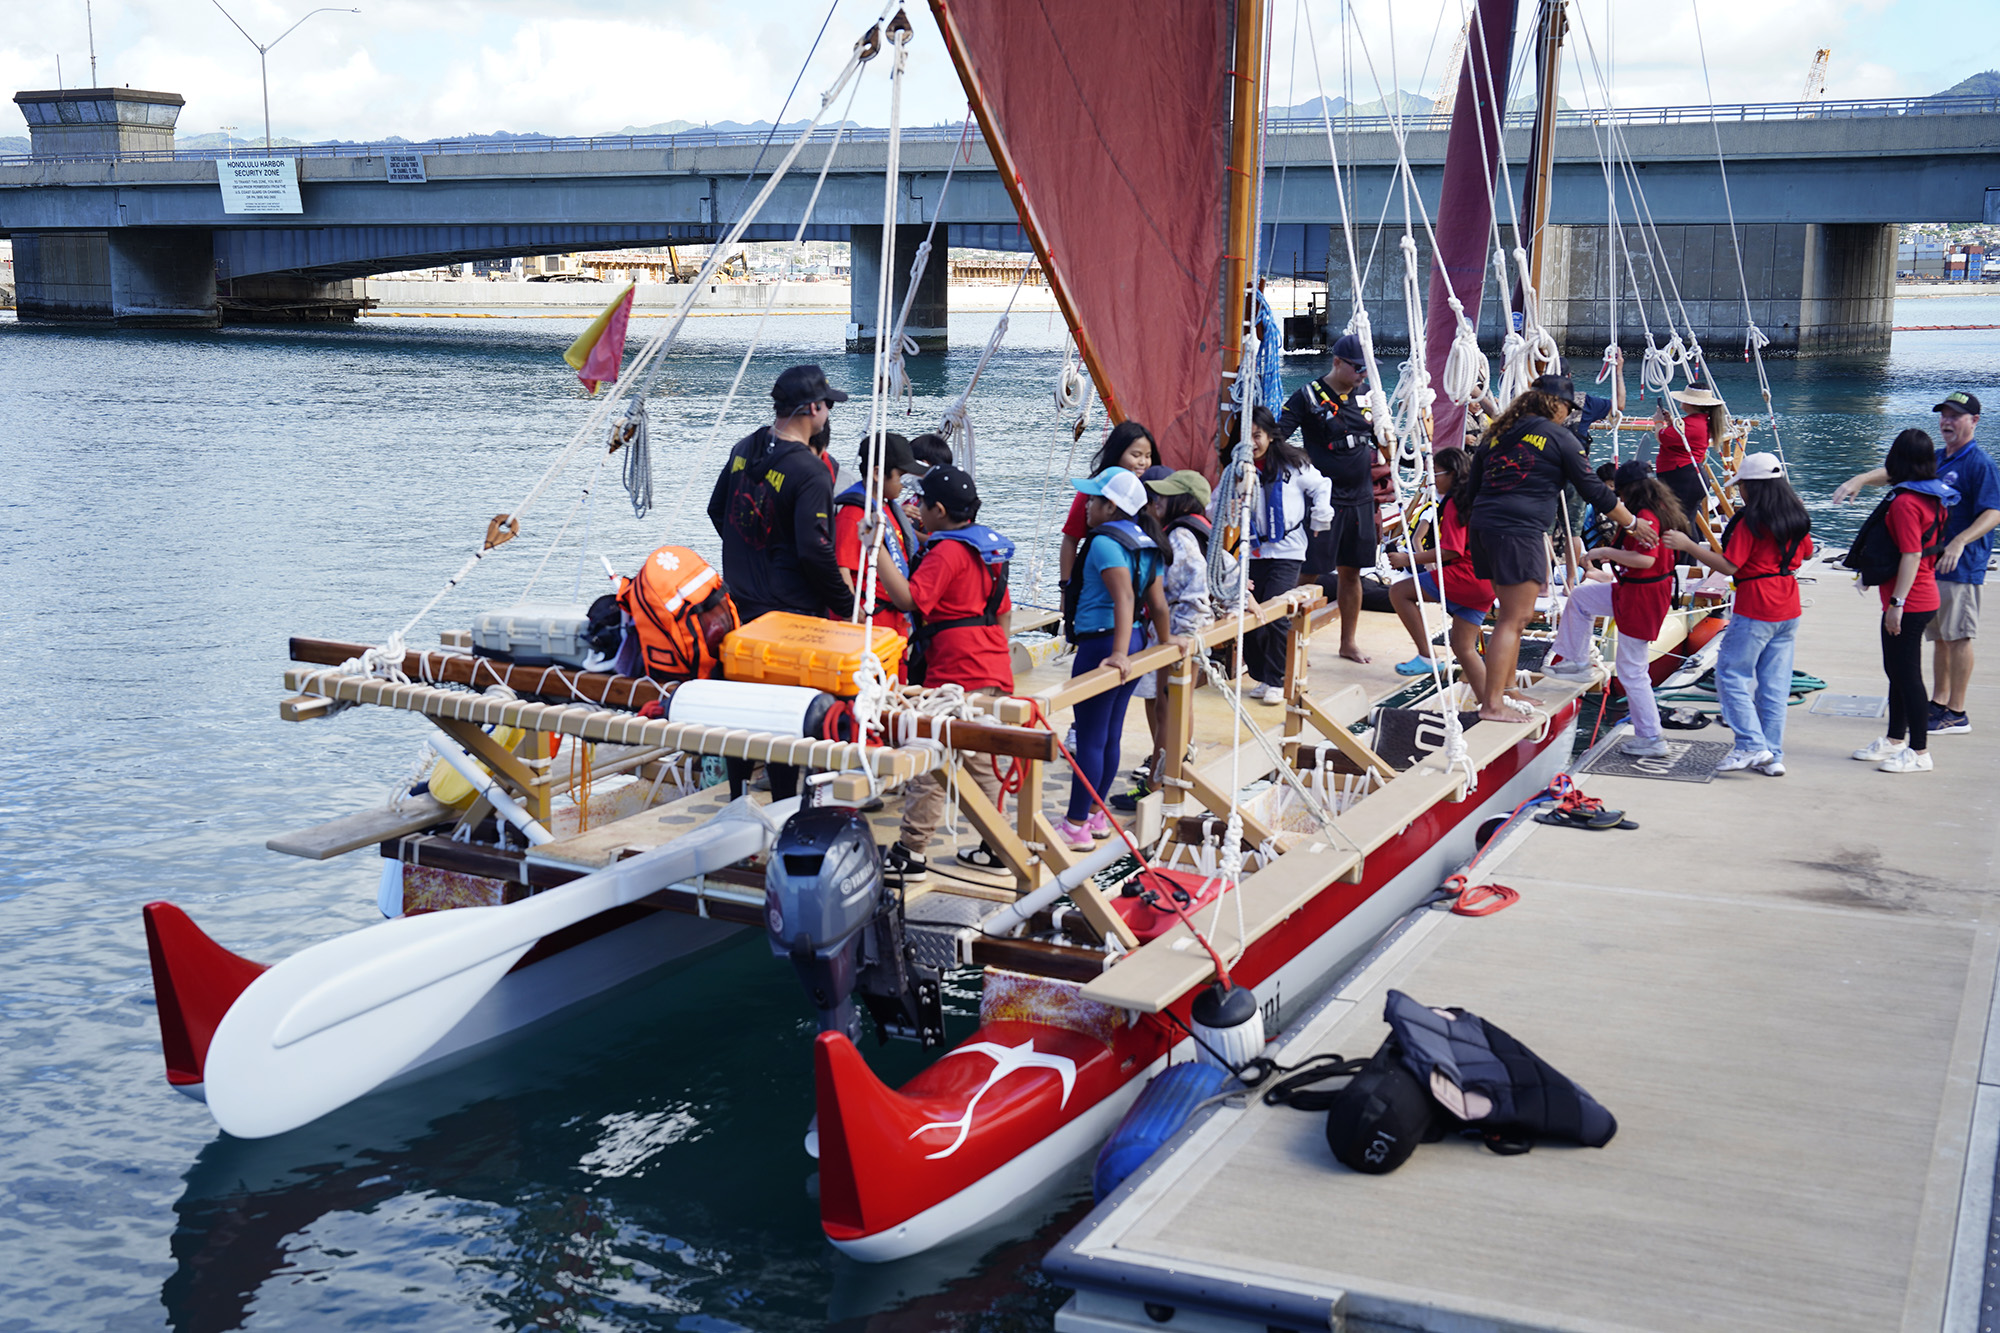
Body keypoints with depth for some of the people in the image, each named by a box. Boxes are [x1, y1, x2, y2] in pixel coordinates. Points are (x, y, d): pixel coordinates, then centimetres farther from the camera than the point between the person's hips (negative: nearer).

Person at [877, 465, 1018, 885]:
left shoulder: (946, 552, -13)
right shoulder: (988, 547, 16)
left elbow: (910, 599, -25)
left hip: (957, 675, -9)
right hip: (993, 673, 9)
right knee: (982, 760, 16)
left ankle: (910, 854, -2)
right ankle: (995, 848, 19)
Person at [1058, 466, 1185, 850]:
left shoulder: (1105, 542, -15)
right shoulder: (1147, 545, 10)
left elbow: (1124, 597, -27)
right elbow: (1157, 602, 12)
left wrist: (1118, 653, -34)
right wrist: (1166, 639, 28)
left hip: (1101, 644, -9)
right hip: (1133, 643, 9)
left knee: (1089, 739, -4)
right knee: (1109, 737, 16)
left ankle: (1076, 827, 1)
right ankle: (1095, 816, 25)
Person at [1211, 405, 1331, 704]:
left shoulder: (1292, 465, -3)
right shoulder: (1234, 471, 5)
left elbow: (1321, 488, 9)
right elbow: (1217, 513, 3)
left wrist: (1318, 523, 5)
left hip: (1287, 553, -4)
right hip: (1252, 553, 4)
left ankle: (1277, 680, -3)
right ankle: (1260, 675, 18)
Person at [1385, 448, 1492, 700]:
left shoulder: (1453, 503, -11)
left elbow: (1450, 550, -18)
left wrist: (1408, 559, -13)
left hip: (1464, 575, -9)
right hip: (1485, 583, 9)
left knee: (1399, 592, -5)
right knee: (1463, 648, 13)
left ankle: (1426, 657, -7)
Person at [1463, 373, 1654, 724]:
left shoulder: (1497, 433, 17)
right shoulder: (1559, 438, 0)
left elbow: (1472, 486, 20)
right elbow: (1593, 490, 2)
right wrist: (1631, 523, 13)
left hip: (1483, 526, 7)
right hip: (1519, 531, -7)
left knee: (1513, 615, 19)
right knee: (1514, 619, -5)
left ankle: (1504, 691, 25)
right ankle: (1492, 704, -8)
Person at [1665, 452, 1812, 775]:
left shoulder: (1750, 521, -14)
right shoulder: (1797, 516, 7)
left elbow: (1728, 566, -17)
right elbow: (1806, 551, 24)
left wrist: (1687, 545, -13)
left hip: (1755, 611, -8)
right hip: (1789, 611, 8)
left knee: (1731, 675, 1)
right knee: (1775, 683, 9)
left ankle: (1752, 745, -6)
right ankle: (1773, 755, 11)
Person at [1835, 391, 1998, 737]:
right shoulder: (1935, 460, 15)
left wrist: (1959, 542, -31)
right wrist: (1860, 480, 1)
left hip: (1961, 565, -8)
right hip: (1931, 560, 8)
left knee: (1958, 637, -5)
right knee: (1940, 636, 14)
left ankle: (1957, 713, 0)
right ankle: (1939, 703, 22)